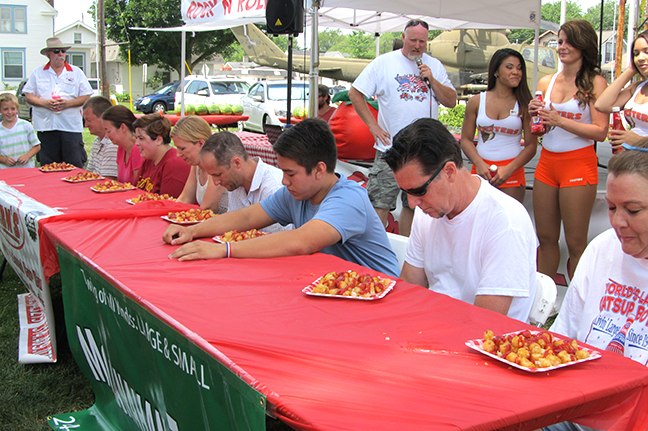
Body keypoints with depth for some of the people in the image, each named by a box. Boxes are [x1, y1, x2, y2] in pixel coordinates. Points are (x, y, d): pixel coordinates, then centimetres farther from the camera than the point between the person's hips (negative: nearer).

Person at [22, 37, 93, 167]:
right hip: (46, 126, 1)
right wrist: (44, 103, -10)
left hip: (71, 126, -1)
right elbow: (29, 96, 9)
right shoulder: (38, 73, 12)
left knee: (75, 166, -6)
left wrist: (68, 103, -11)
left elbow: (86, 97, 4)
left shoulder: (76, 72, 9)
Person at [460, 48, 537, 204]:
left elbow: (531, 145, 0)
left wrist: (509, 169, -13)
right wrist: (479, 164, -10)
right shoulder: (476, 102, 6)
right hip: (481, 169, 1)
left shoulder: (524, 105, 2)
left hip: (512, 171, -1)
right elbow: (466, 139, 6)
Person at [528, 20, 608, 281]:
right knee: (545, 237, 11)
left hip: (578, 164, -5)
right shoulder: (546, 82, 10)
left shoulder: (595, 83, -5)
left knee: (575, 242, 0)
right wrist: (532, 112, -1)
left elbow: (601, 131, -12)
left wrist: (560, 121, -18)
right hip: (547, 162, 5)